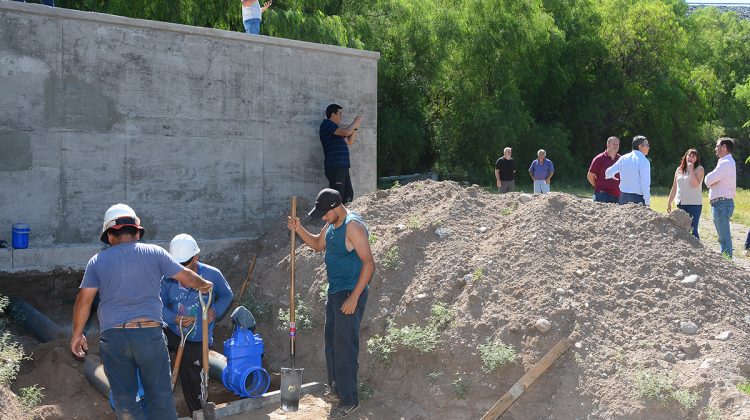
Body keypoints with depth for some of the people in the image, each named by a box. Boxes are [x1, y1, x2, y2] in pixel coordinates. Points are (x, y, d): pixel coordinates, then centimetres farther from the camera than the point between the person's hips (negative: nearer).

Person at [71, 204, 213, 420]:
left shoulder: (98, 261, 5)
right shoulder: (154, 253, 2)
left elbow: (83, 300, 3)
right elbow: (186, 277, 7)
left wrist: (77, 334, 15)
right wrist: (204, 284, 28)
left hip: (113, 336, 1)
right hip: (150, 333, -1)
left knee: (124, 399, 10)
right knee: (160, 394, 9)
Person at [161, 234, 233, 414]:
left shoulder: (212, 275, -9)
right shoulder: (169, 278, -9)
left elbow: (227, 295, 7)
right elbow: (160, 305, -4)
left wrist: (215, 311, -13)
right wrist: (175, 318, -24)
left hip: (197, 341, -1)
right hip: (172, 333, 1)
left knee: (192, 385, 3)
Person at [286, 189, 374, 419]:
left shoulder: (353, 226, -20)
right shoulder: (331, 225, 8)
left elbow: (369, 263, -23)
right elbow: (318, 244, 27)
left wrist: (354, 298, -25)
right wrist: (299, 229, 8)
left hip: (349, 295, -9)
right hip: (334, 293, 10)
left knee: (345, 347, -6)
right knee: (331, 341, 19)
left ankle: (349, 400, 4)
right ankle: (335, 386, 34)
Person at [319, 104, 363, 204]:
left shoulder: (334, 128, 23)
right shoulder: (326, 125, -7)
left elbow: (349, 142, 28)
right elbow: (346, 132, -20)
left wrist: (355, 127, 18)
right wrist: (355, 122, -3)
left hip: (342, 166, 10)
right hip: (334, 166, -10)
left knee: (349, 194, 11)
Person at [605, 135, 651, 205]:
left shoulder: (623, 158, 7)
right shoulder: (644, 161, -10)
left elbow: (608, 173, 17)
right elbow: (645, 184, -14)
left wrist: (609, 176, 42)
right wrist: (647, 202, -11)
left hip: (623, 197, 6)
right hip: (638, 198, -6)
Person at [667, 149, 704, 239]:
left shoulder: (699, 169, -1)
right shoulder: (679, 170, 14)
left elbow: (695, 184, -18)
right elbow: (674, 188, 18)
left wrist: (691, 169, -13)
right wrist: (669, 203, 17)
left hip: (694, 204, -5)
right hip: (681, 204, 5)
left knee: (692, 230, -8)